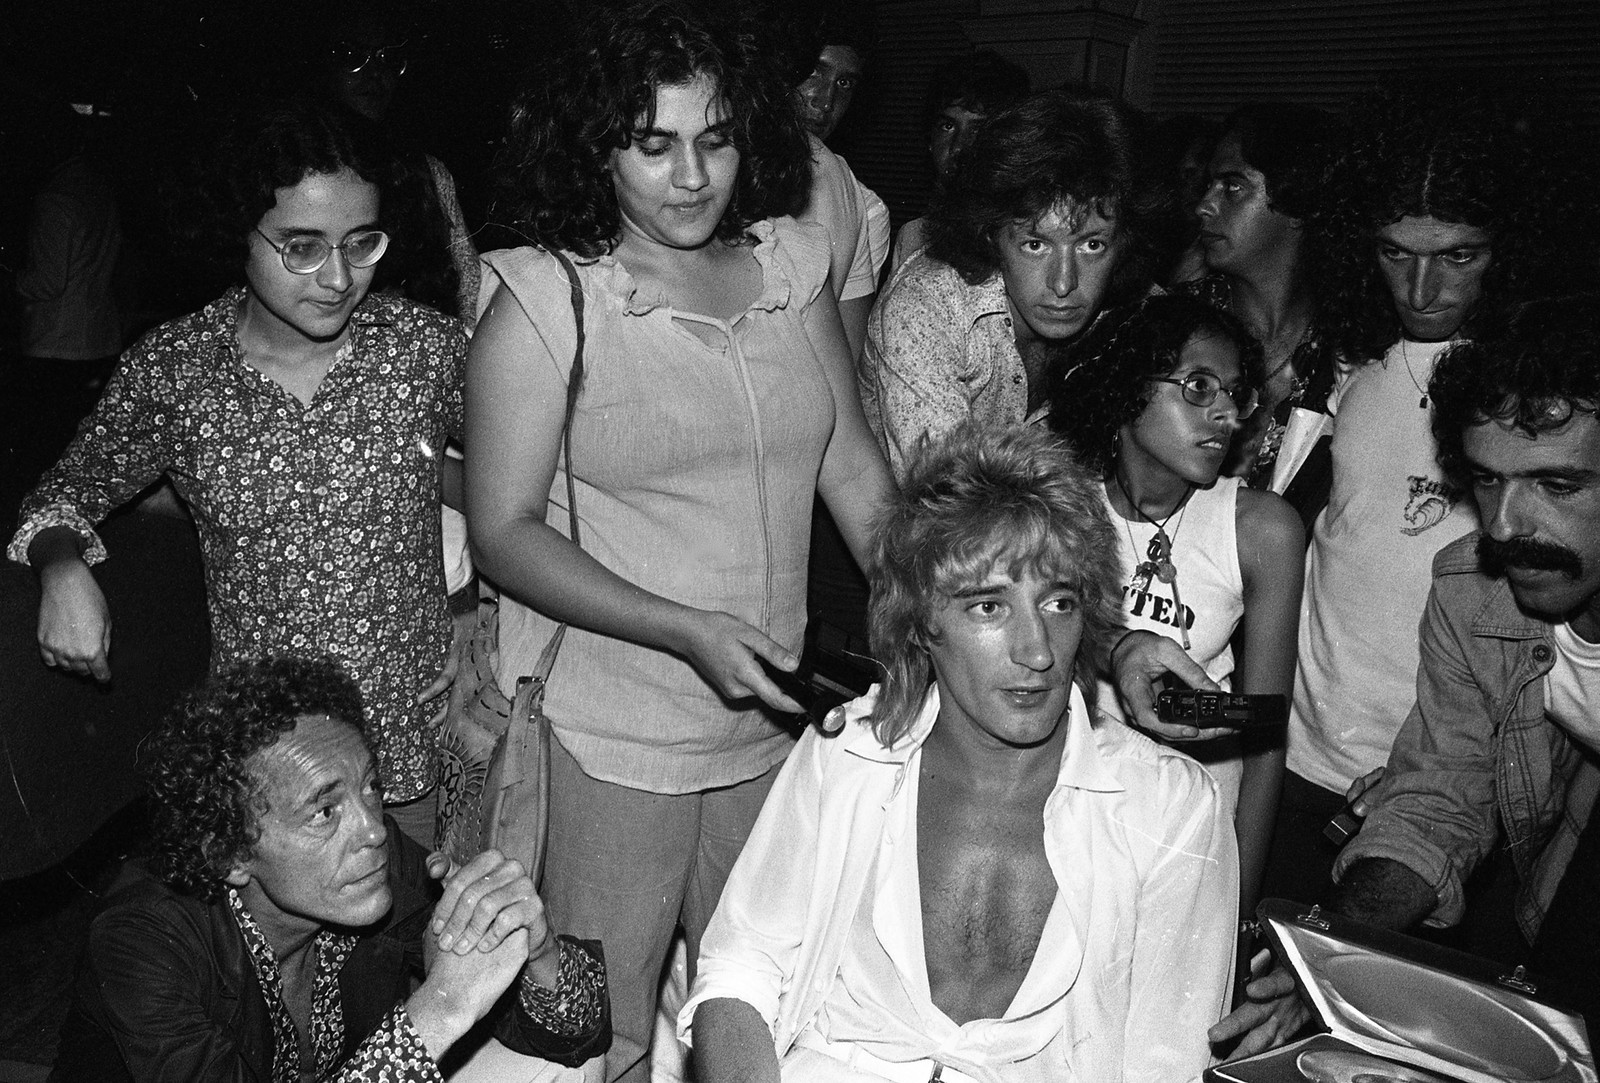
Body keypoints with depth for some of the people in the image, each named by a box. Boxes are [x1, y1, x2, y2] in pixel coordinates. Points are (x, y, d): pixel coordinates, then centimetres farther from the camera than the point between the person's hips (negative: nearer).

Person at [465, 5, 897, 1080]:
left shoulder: (794, 261, 2)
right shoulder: (545, 303, -11)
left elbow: (853, 466, 8)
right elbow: (505, 532, -12)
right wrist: (688, 631, -23)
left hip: (771, 715, 5)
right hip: (608, 738, -4)